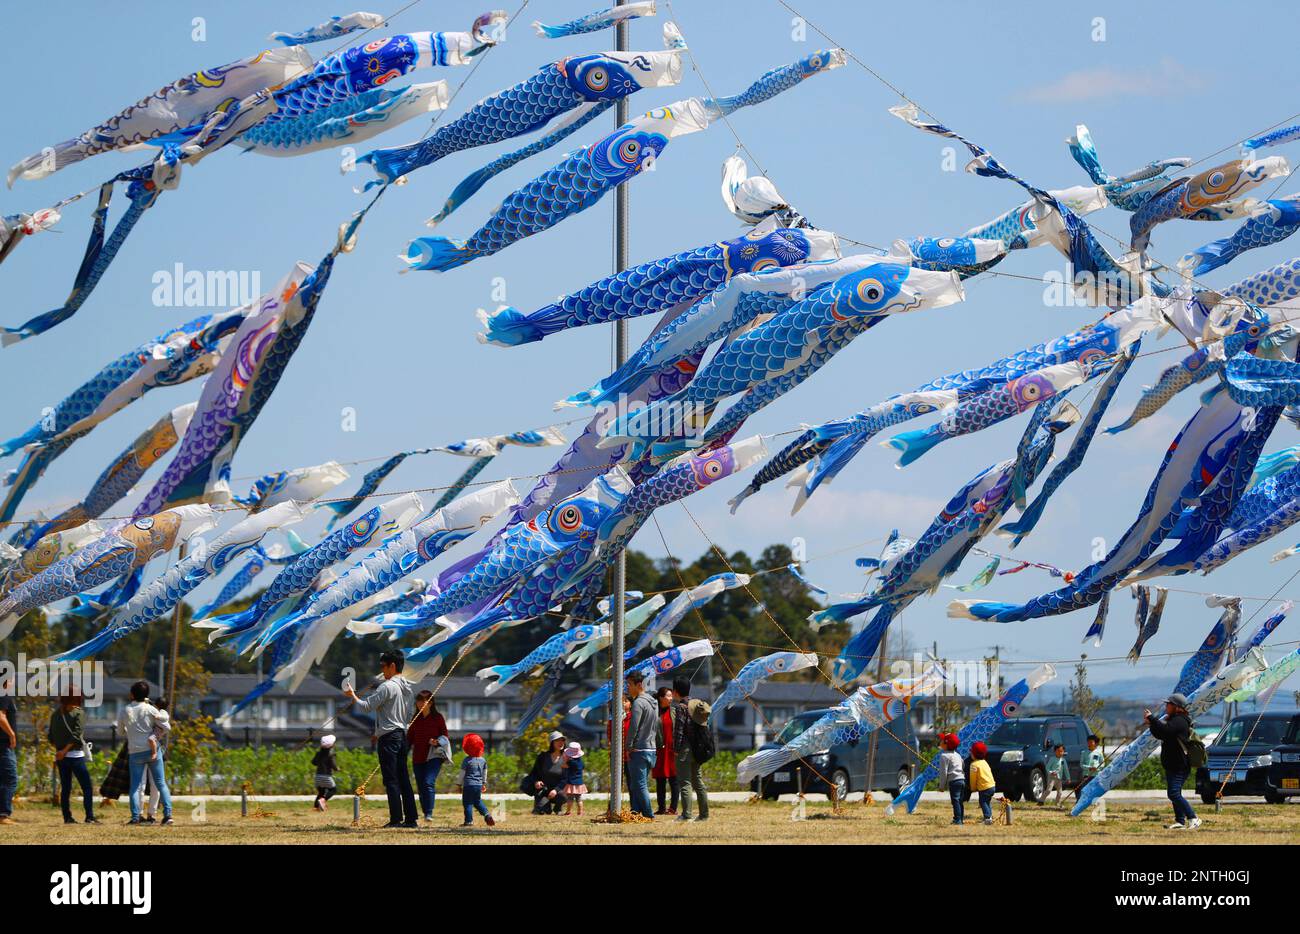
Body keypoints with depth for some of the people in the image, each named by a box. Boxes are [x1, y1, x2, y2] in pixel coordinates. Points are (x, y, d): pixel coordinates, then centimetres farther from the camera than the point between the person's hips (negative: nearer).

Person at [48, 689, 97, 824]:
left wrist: (59, 748, 11)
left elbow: (51, 737, 9)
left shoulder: (55, 714, 9)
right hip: (76, 756, -6)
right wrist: (65, 750, -15)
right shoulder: (78, 713, -8)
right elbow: (77, 734, -16)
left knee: (65, 788, 11)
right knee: (87, 787, -2)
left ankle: (67, 817, 9)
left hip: (61, 757, 6)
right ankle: (90, 817, -9)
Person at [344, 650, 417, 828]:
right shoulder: (407, 687, 14)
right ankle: (411, 818, 7)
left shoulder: (387, 687, -14)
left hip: (388, 738, -8)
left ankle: (396, 819, -8)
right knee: (404, 779, 9)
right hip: (402, 735, 8)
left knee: (391, 780, -6)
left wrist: (352, 696, 5)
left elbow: (366, 706, -15)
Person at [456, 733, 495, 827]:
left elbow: (462, 774, -5)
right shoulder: (483, 760, 6)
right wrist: (484, 783, 30)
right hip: (479, 785, 6)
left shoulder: (466, 760, -10)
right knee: (478, 801, 19)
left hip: (469, 785, -6)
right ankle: (487, 815, 3)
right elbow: (484, 773, 17)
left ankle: (469, 821, -1)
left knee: (467, 803, 0)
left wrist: (459, 784, 5)